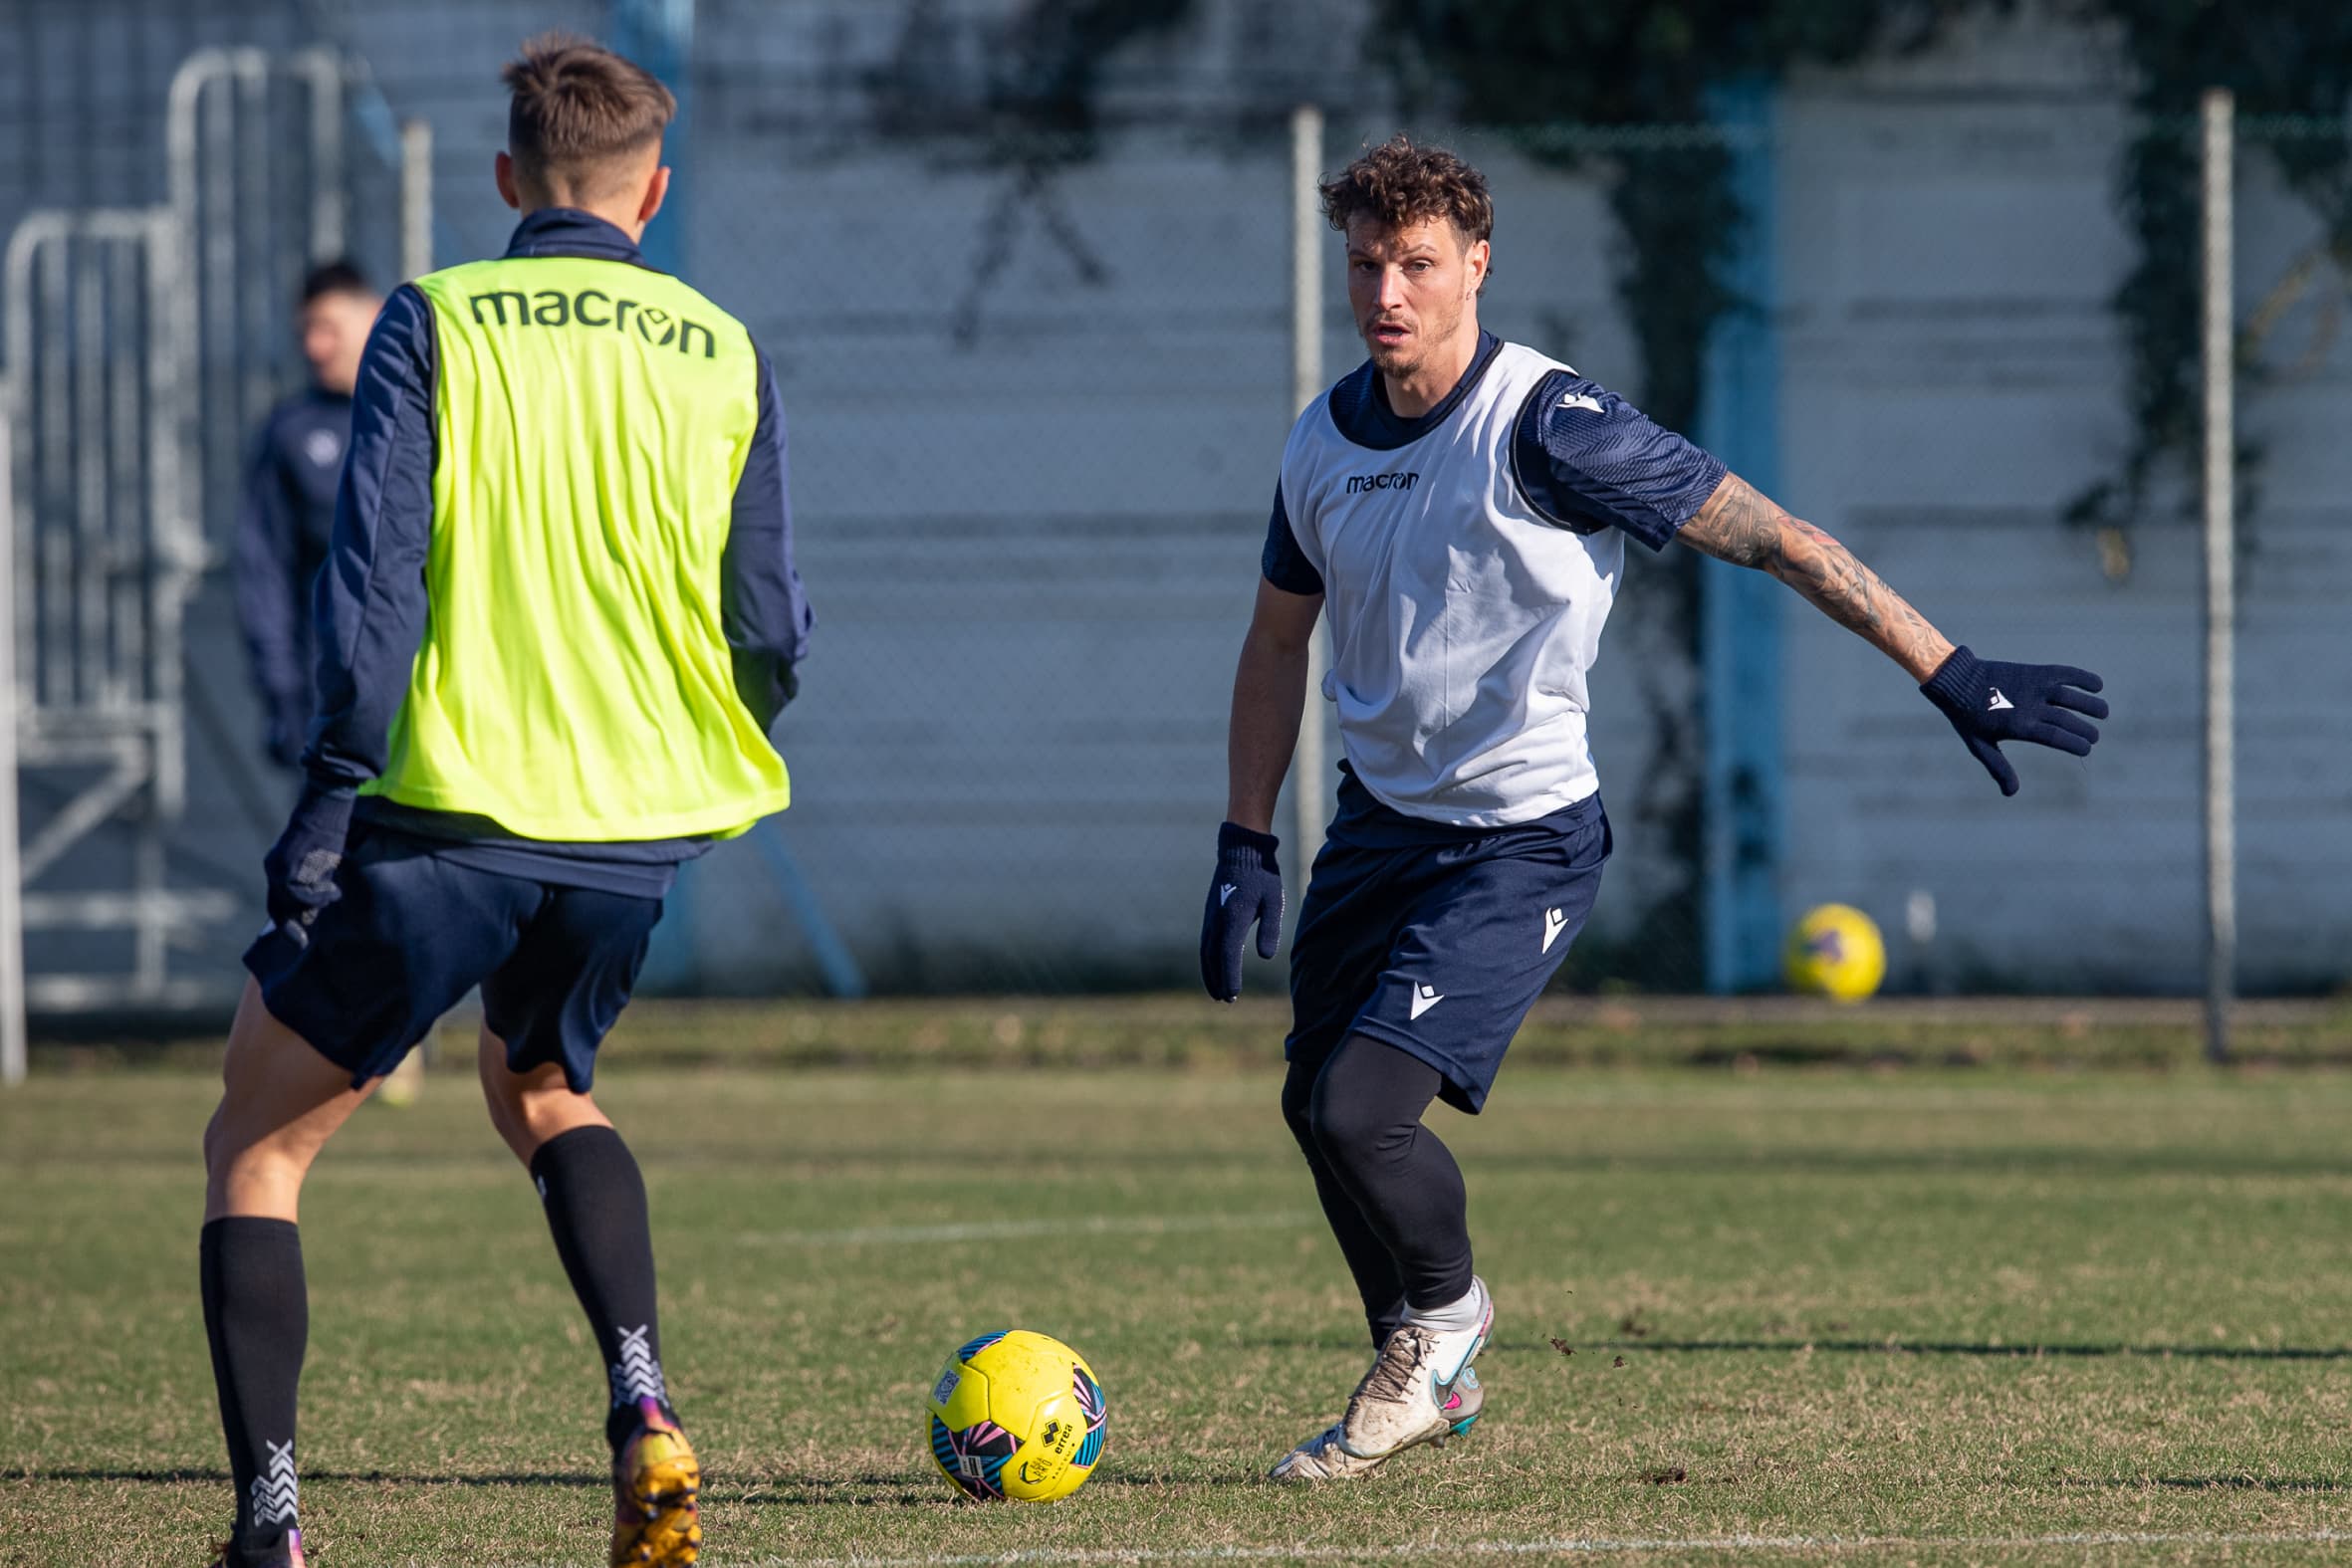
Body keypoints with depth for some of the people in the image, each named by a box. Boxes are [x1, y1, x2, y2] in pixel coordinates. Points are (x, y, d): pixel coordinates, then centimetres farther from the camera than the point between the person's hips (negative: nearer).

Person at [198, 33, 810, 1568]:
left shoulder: (436, 322, -3)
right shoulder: (724, 356, 5)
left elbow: (373, 579, -11)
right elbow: (771, 632, 4)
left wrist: (332, 796, -9)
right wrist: (710, 765, 24)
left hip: (448, 810, -4)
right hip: (634, 835, 4)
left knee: (258, 1139, 11)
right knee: (543, 1090, 31)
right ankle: (643, 1409, 8)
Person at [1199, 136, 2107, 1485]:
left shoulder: (1545, 427, -20)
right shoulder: (1327, 441, 1)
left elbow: (1777, 539, -17)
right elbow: (1280, 638, 16)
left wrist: (1953, 677, -19)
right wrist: (1246, 844, 12)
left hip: (1521, 843, -7)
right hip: (1379, 818, 7)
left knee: (1361, 1109, -19)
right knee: (1316, 1110, 11)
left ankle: (1445, 1315, 12)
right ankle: (1431, 1379, 35)